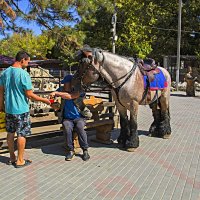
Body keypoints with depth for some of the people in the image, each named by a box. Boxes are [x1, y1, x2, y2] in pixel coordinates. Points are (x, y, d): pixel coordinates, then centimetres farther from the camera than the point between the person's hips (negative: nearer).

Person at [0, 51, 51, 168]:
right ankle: (20, 161, 14)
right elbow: (30, 94, -18)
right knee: (21, 135, 4)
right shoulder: (24, 74, -18)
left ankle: (12, 158, 28)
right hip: (21, 110, -7)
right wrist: (44, 100, -7)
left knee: (10, 133, 16)